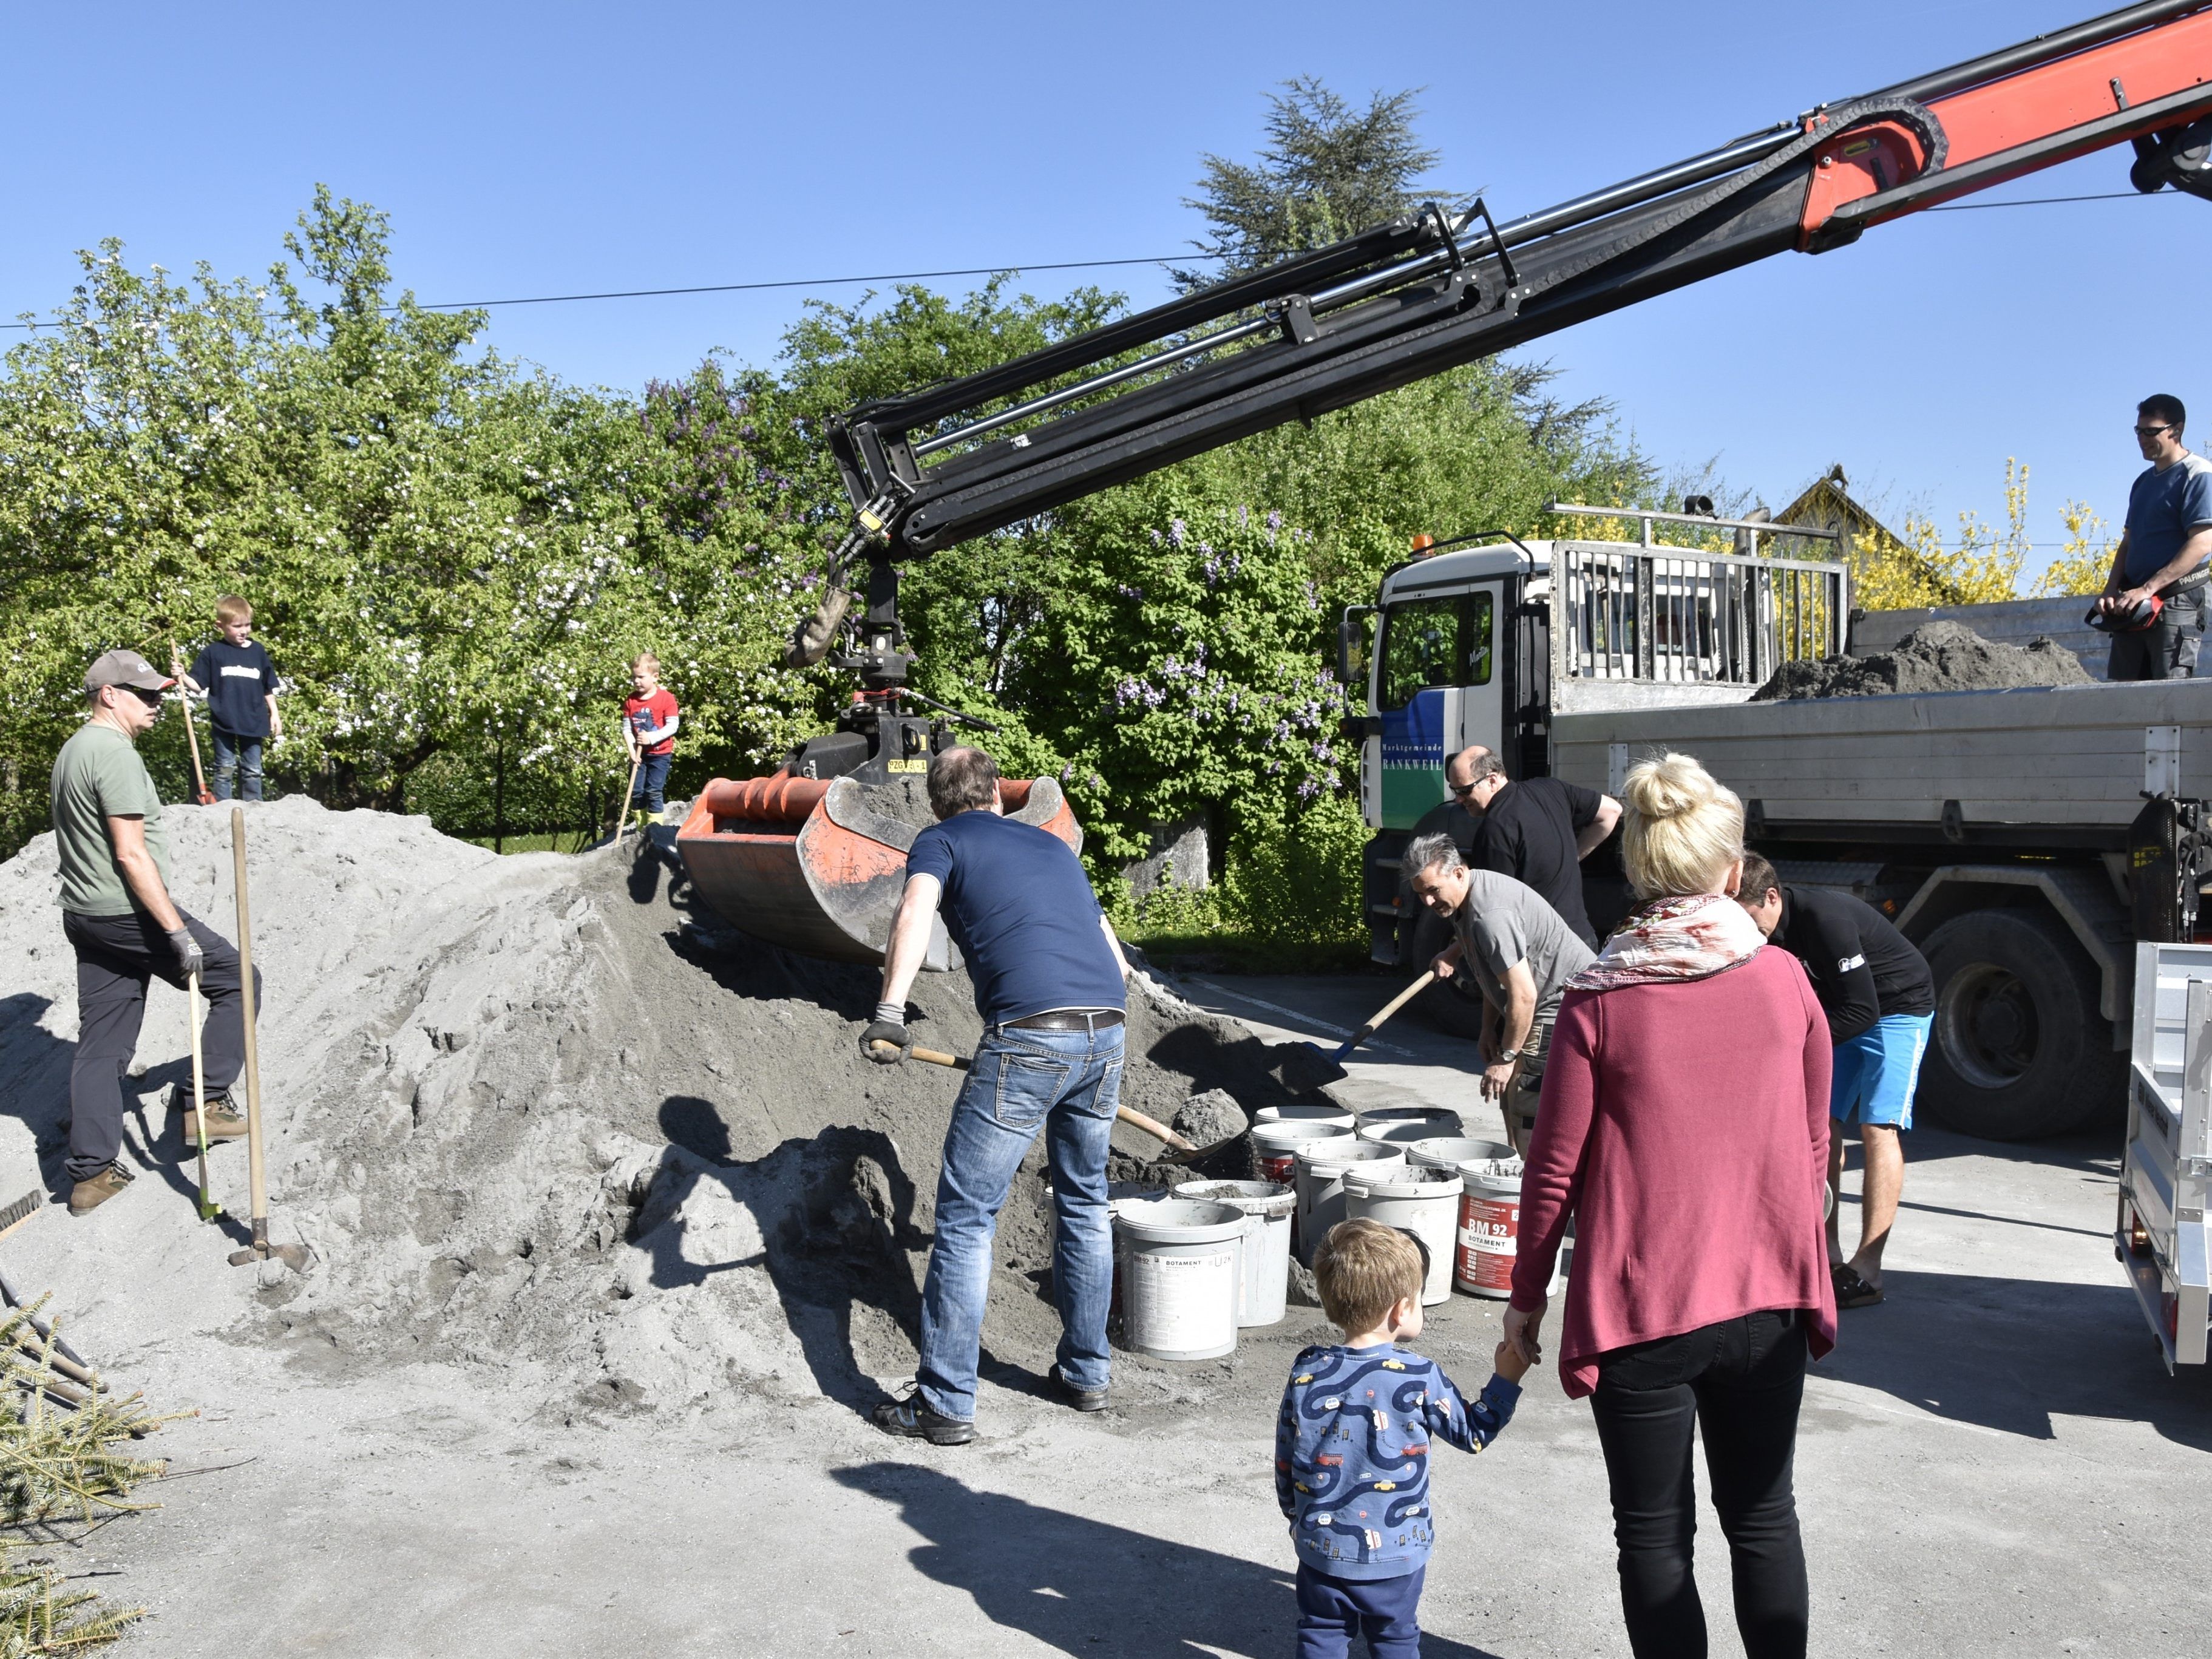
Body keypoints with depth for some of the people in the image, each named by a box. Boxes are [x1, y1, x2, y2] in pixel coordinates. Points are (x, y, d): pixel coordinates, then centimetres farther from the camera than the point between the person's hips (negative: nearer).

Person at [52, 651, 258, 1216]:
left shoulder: (73, 750, 17)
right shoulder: (114, 751, -15)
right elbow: (131, 854, -21)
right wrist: (177, 931, -22)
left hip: (84, 916, 10)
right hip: (129, 912, -10)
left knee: (102, 1044, 9)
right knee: (236, 979, 4)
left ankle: (91, 1174, 10)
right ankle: (205, 1104, 4)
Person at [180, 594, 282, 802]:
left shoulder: (258, 651, 4)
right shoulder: (213, 652, -4)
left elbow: (268, 688, 12)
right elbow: (198, 684, -2)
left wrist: (274, 714, 10)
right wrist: (182, 677, -21)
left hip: (253, 722, 2)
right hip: (224, 722, -2)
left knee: (252, 772, 10)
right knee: (225, 770, 5)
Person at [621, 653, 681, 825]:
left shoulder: (666, 698, -11)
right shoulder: (630, 701, 0)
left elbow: (672, 726, -15)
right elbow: (626, 728, 0)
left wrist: (652, 738, -26)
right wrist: (632, 750, -13)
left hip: (660, 754, -4)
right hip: (638, 754, 4)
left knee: (654, 792, -5)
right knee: (636, 792, 6)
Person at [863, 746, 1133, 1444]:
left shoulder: (939, 842, 12)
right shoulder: (1052, 845, 27)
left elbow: (915, 913, -12)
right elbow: (1115, 959, 29)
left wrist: (890, 1009, -20)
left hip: (1029, 1036, -6)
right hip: (1107, 1031, 6)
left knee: (967, 1216, 2)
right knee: (1084, 1203, 22)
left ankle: (946, 1404, 5)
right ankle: (1086, 1373, 31)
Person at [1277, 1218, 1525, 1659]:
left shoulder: (1306, 1374, -9)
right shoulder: (1420, 1379, -16)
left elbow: (1285, 1463, 1)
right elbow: (1473, 1433, -1)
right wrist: (1506, 1379, 8)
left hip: (1321, 1551, 1)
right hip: (1396, 1556, -1)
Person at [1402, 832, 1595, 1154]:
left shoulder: (1491, 914, -27)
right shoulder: (1466, 898, 6)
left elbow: (1524, 996, -27)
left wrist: (1505, 1058, -18)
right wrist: (1489, 1029, 16)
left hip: (1567, 999, -11)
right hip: (1549, 1002, 11)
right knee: (1512, 1100, 12)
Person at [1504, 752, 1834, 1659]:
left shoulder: (1599, 999, -13)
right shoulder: (1785, 980, -4)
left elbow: (1556, 1166, -8)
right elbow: (1812, 1147, 6)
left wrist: (1527, 1295, 5)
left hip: (1641, 1308, -3)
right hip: (1767, 1301, 3)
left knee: (1655, 1533, 12)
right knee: (1764, 1516, 19)